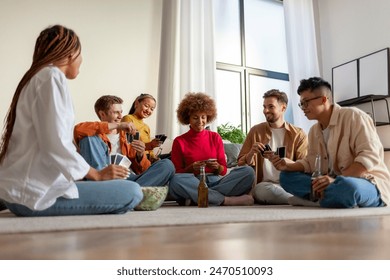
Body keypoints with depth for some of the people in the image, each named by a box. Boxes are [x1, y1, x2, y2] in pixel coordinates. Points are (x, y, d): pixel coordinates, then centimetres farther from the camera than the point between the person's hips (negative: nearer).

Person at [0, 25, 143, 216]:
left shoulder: (37, 77, 18)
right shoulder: (52, 76, -11)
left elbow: (49, 141, 12)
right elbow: (56, 145, -21)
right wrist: (97, 175, -9)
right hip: (35, 193, -10)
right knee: (132, 193, -14)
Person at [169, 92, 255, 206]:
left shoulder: (215, 137, 13)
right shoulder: (179, 141, 6)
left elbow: (223, 170, 13)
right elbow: (176, 173, 4)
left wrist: (217, 167, -10)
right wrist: (191, 168, -15)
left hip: (216, 181, 3)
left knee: (248, 171, -21)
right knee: (176, 180, -36)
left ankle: (196, 197, -29)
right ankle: (227, 200, -30)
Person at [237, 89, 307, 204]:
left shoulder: (298, 134, 9)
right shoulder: (256, 131, 11)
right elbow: (240, 164, 9)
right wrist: (251, 153, -13)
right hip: (264, 184, 2)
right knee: (263, 189, -35)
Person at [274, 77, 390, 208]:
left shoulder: (353, 115, -10)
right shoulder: (314, 131, 12)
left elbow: (370, 157, -19)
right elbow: (310, 163, 10)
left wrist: (336, 180, -29)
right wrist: (289, 165, -11)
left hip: (370, 183, -7)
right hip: (336, 181, 7)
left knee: (346, 187, -43)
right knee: (286, 176, -4)